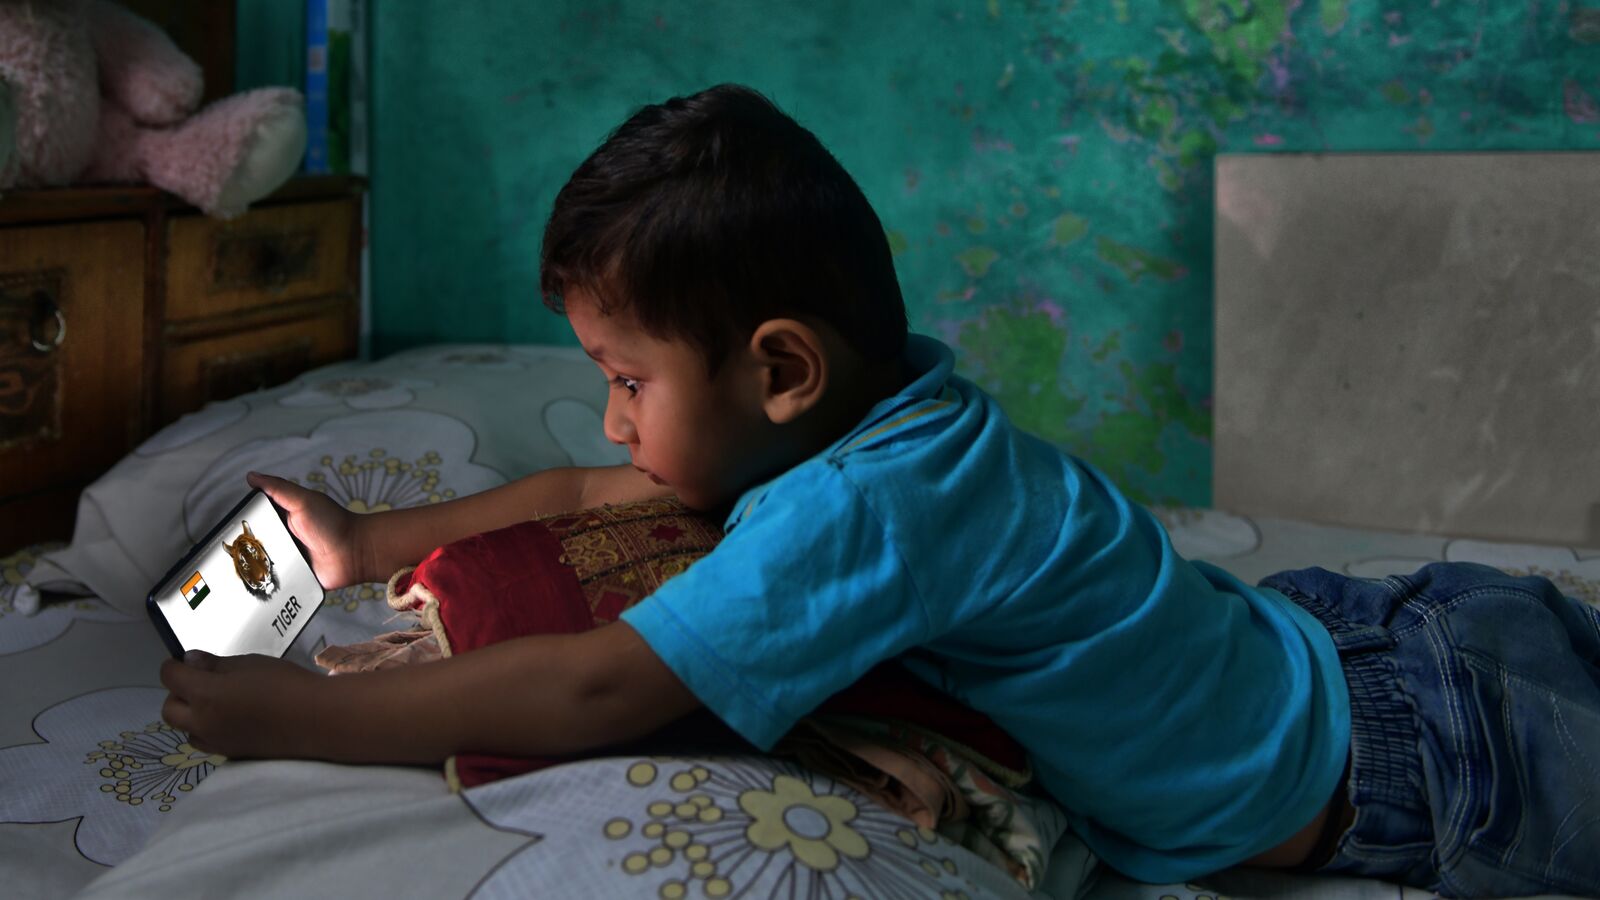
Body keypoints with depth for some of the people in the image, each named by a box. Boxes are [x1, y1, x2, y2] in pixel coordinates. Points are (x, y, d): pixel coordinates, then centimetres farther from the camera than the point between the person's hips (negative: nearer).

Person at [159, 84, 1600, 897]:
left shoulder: (859, 515, -35)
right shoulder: (858, 416, -8)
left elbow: (597, 689, -37)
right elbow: (587, 497, 3)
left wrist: (300, 716, -29)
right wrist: (373, 541, 5)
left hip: (1396, 768, -7)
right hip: (1303, 629, 7)